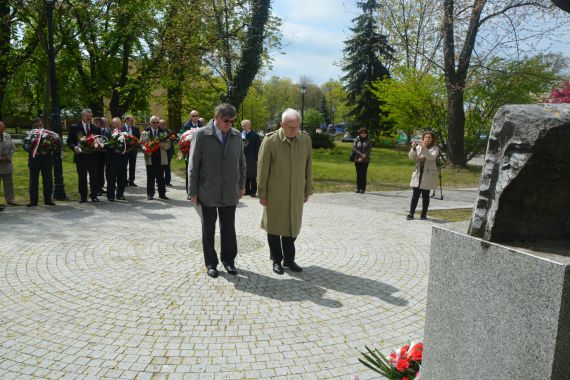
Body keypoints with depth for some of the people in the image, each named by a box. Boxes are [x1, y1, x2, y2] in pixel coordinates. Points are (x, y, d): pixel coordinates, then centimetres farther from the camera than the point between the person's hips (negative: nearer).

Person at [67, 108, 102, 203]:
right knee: (82, 177, 5)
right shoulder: (75, 127, 5)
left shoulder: (96, 128, 10)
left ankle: (94, 196, 9)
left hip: (93, 156, 1)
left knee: (94, 177, 1)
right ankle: (83, 197, 13)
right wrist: (75, 147, -15)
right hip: (80, 156, -1)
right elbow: (69, 141, 3)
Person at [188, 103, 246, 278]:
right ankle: (211, 262, 22)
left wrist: (241, 185, 11)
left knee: (228, 229, 9)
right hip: (208, 193, -2)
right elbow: (193, 165, -6)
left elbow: (241, 162, 12)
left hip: (230, 192, 3)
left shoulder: (236, 135, 3)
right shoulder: (201, 135, -8)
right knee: (208, 230, 9)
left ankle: (228, 260, 25)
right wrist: (193, 192, -6)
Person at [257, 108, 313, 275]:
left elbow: (308, 166, 6)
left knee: (292, 227, 11)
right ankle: (277, 260, 25)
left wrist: (308, 190, 9)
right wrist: (262, 194, -5)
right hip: (275, 194, -3)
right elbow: (262, 169, -8)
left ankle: (289, 259, 27)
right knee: (274, 227, 9)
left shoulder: (306, 140, -3)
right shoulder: (270, 141, -13)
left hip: (296, 194, 3)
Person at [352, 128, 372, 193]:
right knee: (358, 174, 4)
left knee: (363, 174, -4)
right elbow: (354, 149, -3)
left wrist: (362, 158, -14)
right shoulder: (356, 140, 6)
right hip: (357, 160, 1)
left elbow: (369, 150, -4)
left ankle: (363, 189, 0)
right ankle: (358, 188, 9)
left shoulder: (368, 141, 3)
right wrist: (361, 154, -15)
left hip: (365, 160, -1)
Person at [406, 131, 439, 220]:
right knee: (415, 194, 1)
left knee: (425, 195, 4)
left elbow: (432, 157, -20)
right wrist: (413, 148, -19)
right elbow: (412, 157, -2)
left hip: (428, 175, -2)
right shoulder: (418, 147, 7)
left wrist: (424, 148, -30)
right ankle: (411, 213, 4)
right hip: (418, 174, 2)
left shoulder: (435, 148, -1)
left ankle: (424, 214, 12)